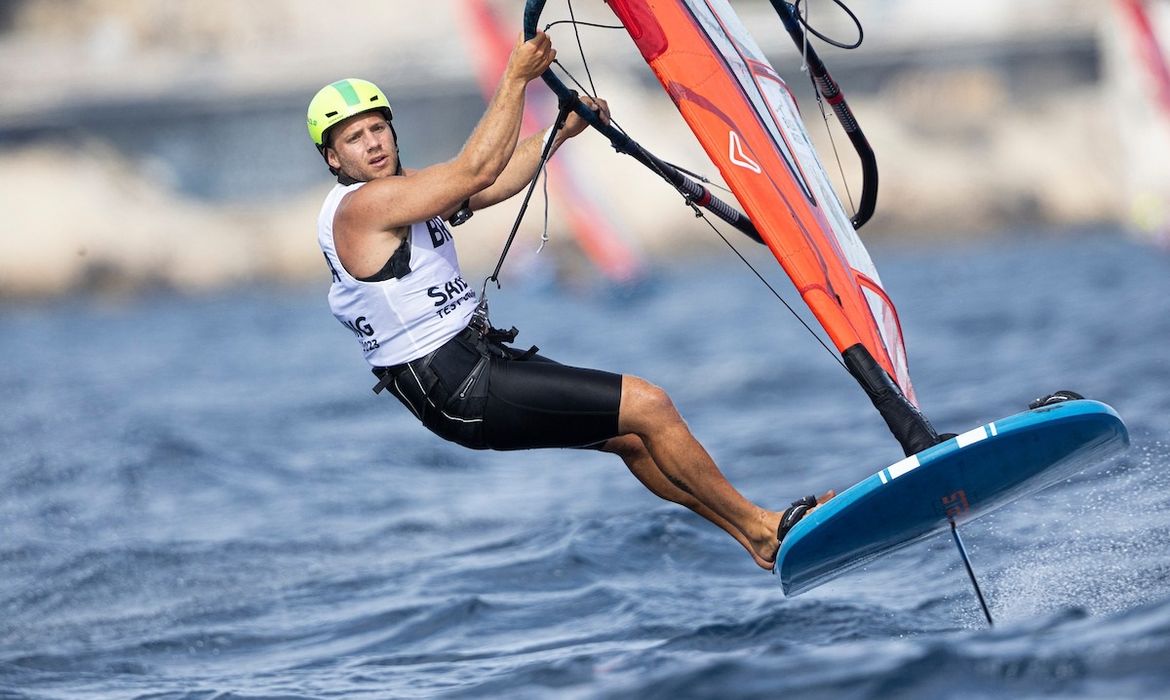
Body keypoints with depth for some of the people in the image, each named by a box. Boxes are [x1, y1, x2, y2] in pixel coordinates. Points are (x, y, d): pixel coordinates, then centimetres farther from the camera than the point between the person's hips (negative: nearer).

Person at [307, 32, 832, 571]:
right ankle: (763, 529, 5)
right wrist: (516, 78, -21)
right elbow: (476, 171, -21)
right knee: (648, 407, -8)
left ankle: (755, 540, 25)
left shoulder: (399, 192, 15)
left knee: (632, 436, 15)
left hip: (478, 352, 10)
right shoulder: (361, 206, -16)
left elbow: (495, 185, 17)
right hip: (457, 391, -10)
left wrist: (561, 131, 6)